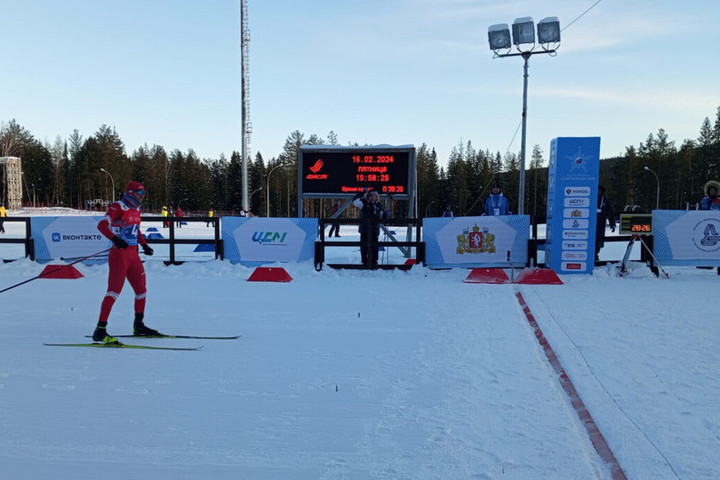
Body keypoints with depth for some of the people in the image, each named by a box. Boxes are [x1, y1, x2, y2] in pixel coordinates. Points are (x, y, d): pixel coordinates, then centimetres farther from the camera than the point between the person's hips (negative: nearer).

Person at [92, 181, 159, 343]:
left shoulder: (136, 209, 15)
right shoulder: (118, 207, -10)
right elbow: (102, 225, -22)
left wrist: (144, 245, 19)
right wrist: (115, 239, -36)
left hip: (133, 255, 9)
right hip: (119, 255, -9)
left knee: (141, 290, 14)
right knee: (114, 291, -13)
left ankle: (138, 326, 29)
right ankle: (100, 330, -9)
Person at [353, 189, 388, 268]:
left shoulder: (379, 205, 11)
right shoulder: (364, 203, -1)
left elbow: (383, 216, 22)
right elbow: (355, 200, -14)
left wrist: (386, 215, 0)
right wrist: (361, 193, -19)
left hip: (375, 230, 3)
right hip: (364, 230, -3)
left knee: (374, 247, 7)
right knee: (364, 247, 0)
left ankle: (374, 262, 17)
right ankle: (365, 262, 10)